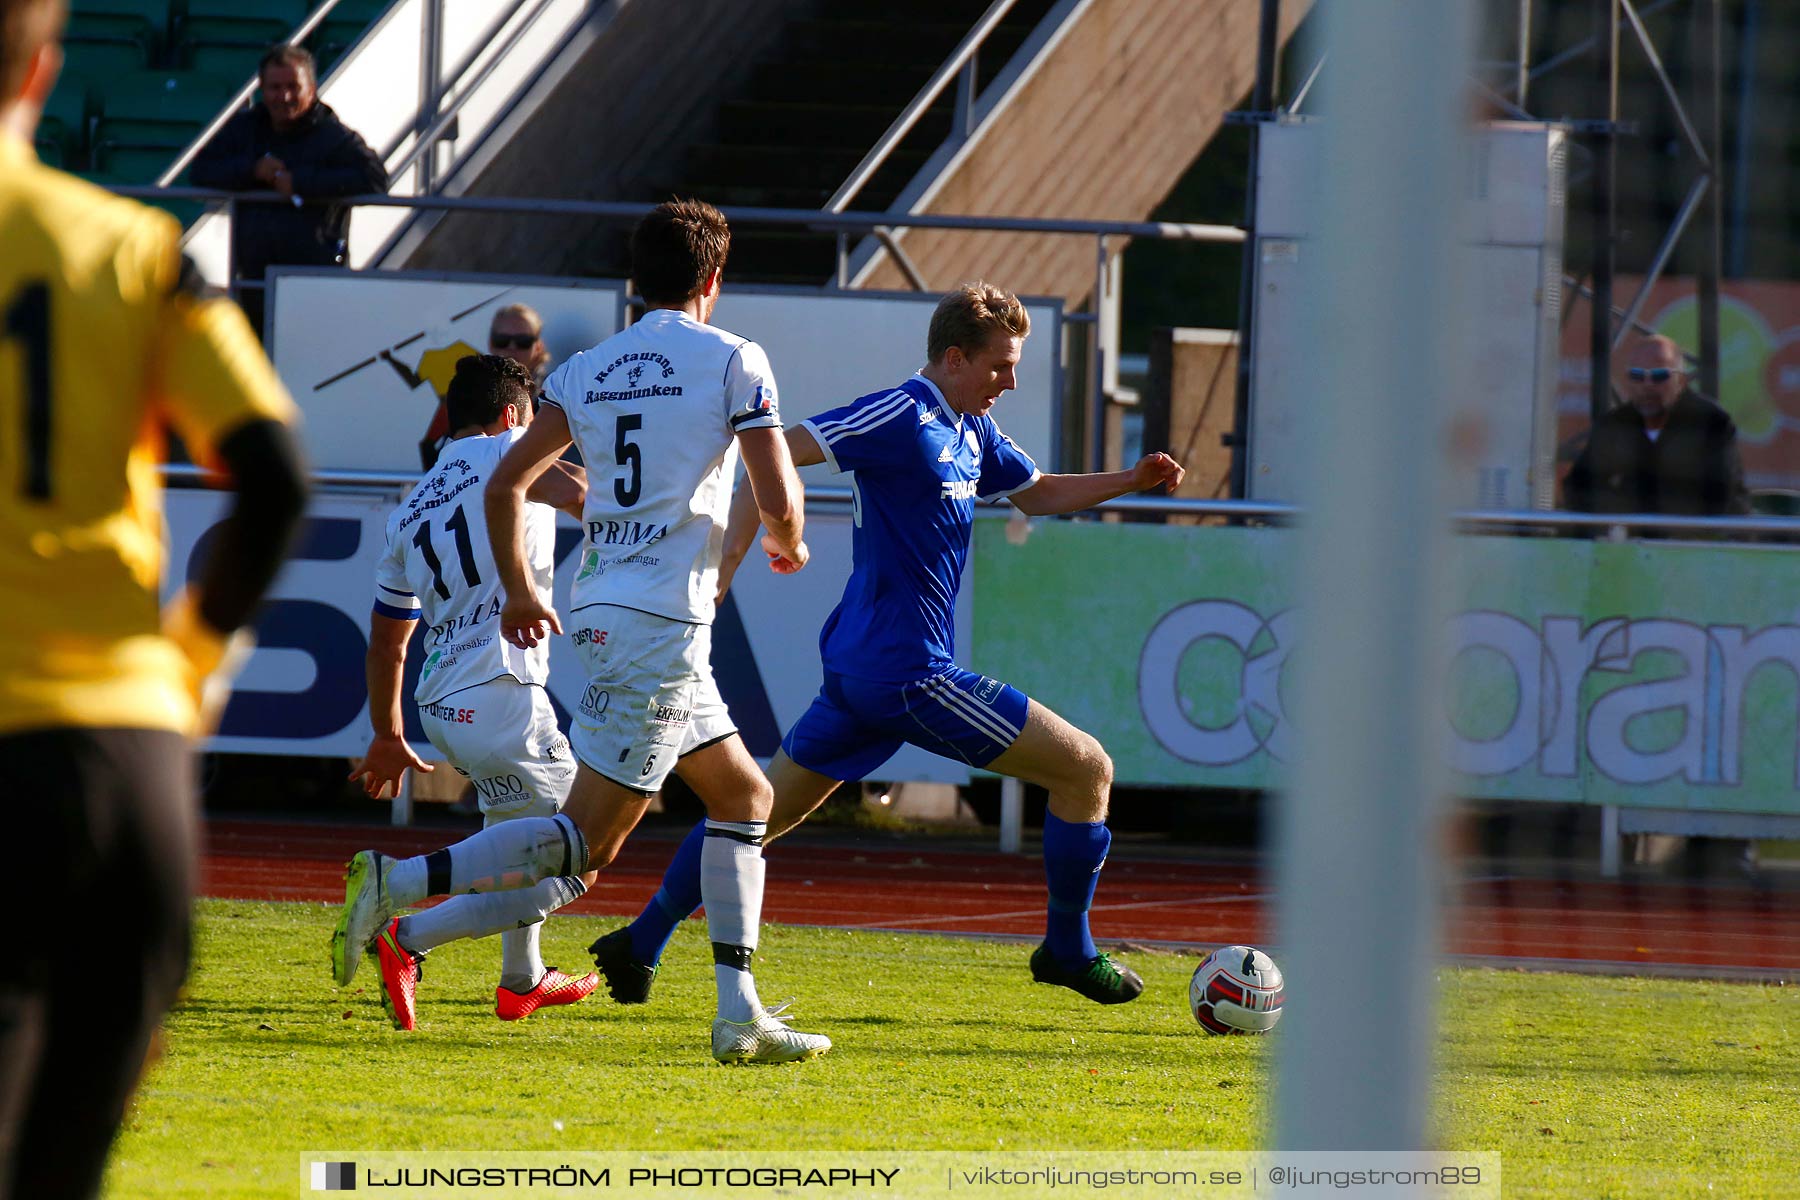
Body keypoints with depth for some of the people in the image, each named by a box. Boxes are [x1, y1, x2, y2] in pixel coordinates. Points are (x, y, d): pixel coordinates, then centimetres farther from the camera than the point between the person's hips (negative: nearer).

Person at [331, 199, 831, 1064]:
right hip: (664, 620, -7)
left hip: (601, 607, 7)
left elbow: (505, 485, 8)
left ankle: (739, 1015, 12)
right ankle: (397, 883, -20)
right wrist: (787, 543, 15)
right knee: (586, 840, -7)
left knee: (742, 796, 18)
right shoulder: (733, 362, -4)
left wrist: (519, 592, 22)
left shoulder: (587, 371, 11)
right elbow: (777, 497, -8)